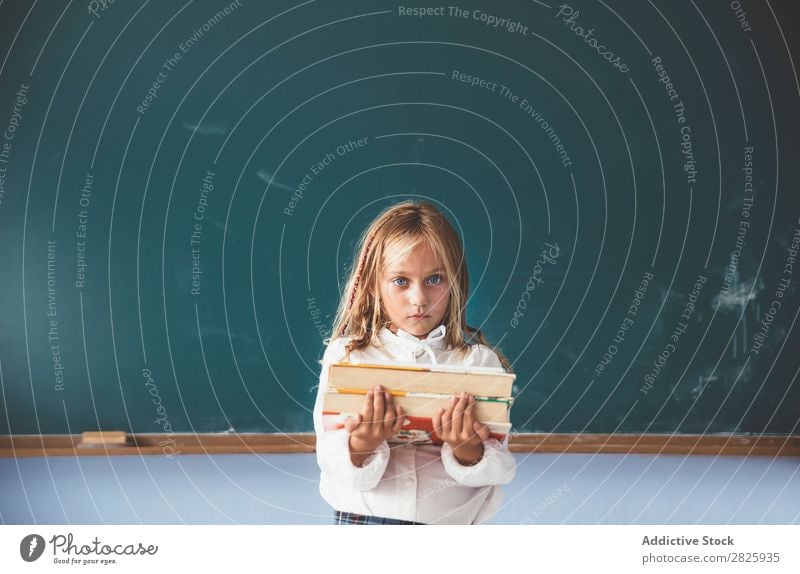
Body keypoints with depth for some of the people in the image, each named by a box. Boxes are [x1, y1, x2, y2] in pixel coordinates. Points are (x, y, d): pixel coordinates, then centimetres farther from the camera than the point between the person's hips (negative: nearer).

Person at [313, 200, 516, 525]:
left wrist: (467, 448, -18)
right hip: (363, 516, 0)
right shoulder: (345, 355, 5)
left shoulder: (479, 361, 6)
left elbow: (496, 470, 1)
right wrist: (361, 445, -20)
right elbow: (333, 463, -1)